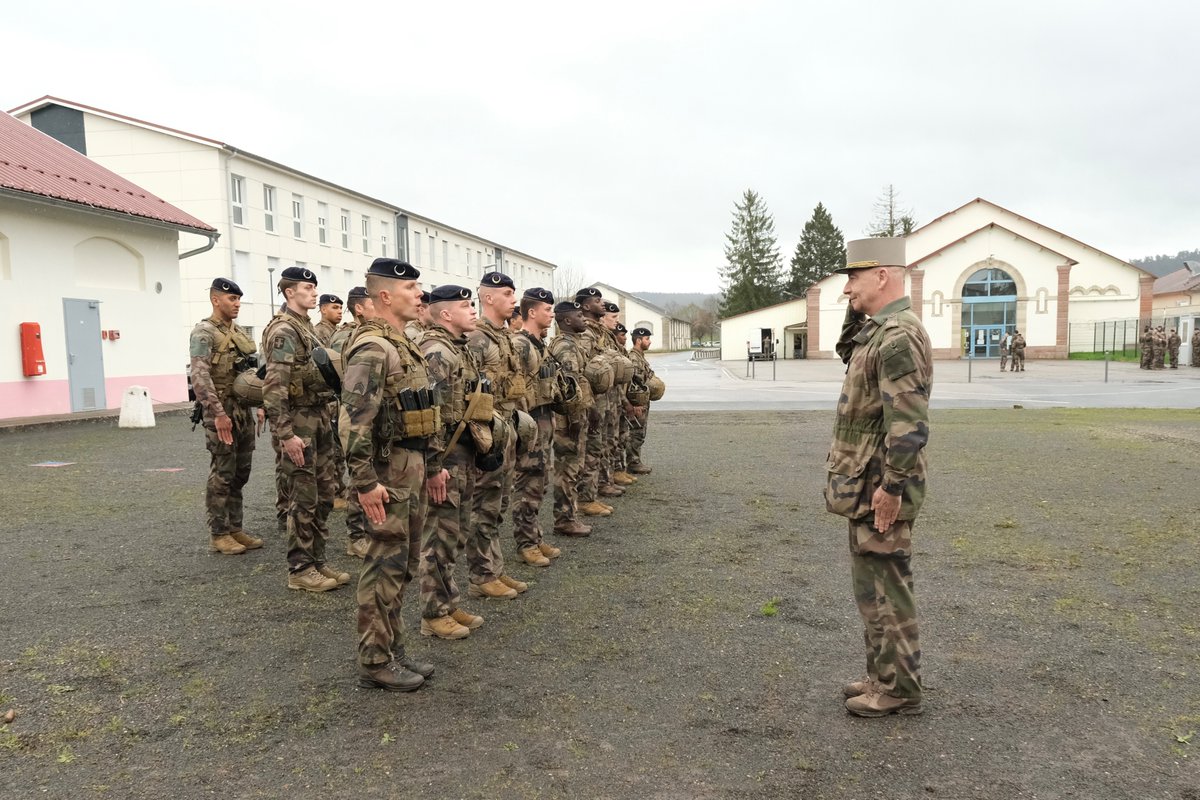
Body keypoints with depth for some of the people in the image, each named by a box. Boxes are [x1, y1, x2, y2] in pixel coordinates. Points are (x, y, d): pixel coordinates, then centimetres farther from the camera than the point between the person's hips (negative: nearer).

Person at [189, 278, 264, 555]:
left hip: (244, 410, 8)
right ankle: (219, 534, 8)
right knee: (222, 476, -1)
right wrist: (218, 413, -26)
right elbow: (200, 377, -20)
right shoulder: (204, 333, -9)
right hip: (221, 412, -8)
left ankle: (235, 528, 21)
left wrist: (259, 405, 16)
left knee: (240, 474, 12)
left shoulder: (240, 332, 15)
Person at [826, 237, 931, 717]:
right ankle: (882, 675, 30)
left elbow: (908, 422, -25)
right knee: (872, 583, 18)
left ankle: (899, 690, 15)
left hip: (879, 485, -10)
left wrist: (891, 487, -23)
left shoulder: (899, 335, -20)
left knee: (883, 586, 1)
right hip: (864, 482, 10)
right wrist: (856, 314, 11)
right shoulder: (877, 329, 11)